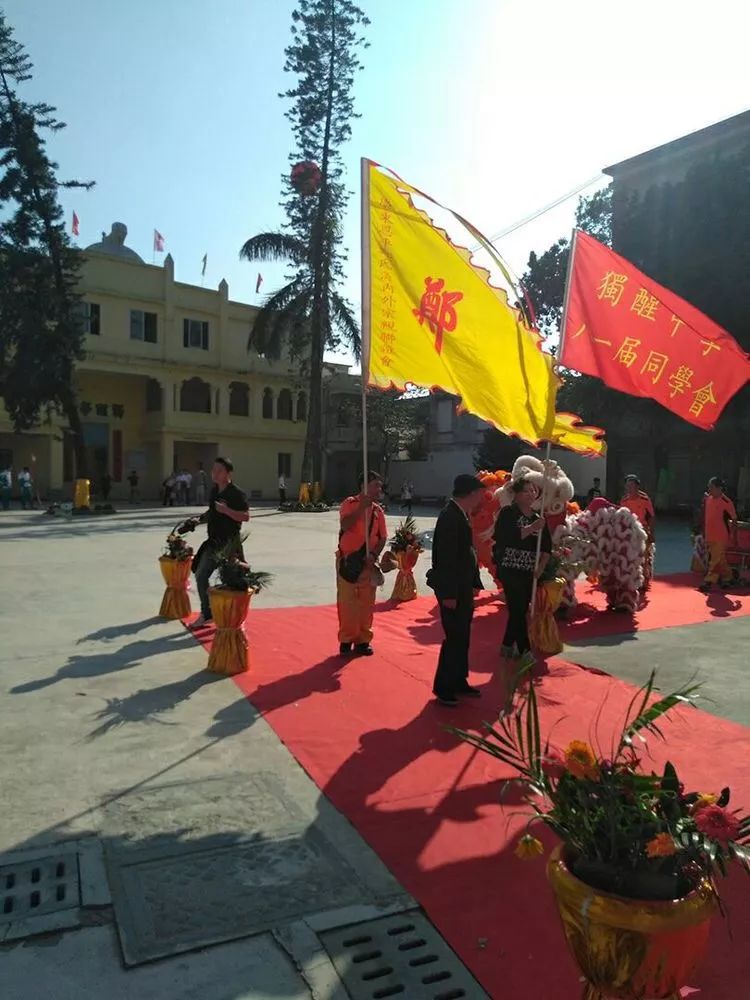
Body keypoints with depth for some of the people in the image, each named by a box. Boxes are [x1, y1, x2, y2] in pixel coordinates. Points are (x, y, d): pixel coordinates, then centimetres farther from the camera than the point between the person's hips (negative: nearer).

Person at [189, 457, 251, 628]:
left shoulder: (236, 493, -13)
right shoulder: (214, 490, 11)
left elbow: (246, 516, -17)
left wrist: (226, 510, -26)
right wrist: (199, 519, 8)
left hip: (229, 543, -8)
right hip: (213, 542, 8)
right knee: (200, 575, 8)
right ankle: (206, 614, 23)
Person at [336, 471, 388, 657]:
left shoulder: (378, 510, 6)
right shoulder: (350, 504, -7)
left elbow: (383, 537, 6)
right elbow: (345, 525, -24)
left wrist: (374, 555, -9)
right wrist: (362, 507, -26)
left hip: (368, 563, 4)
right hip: (348, 561, -4)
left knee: (367, 602, 8)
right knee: (346, 602, 1)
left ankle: (363, 640, 20)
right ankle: (346, 639, 15)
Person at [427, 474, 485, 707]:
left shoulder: (460, 514, 9)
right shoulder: (450, 516, -20)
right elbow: (445, 557, -23)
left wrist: (473, 584, 13)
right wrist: (449, 594, -23)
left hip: (462, 588, 10)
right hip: (453, 590, -10)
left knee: (462, 638, 17)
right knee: (455, 638, -1)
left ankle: (459, 682, 29)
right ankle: (443, 688, 12)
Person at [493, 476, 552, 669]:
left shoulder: (538, 517, 11)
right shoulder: (508, 513, -6)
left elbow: (547, 545, 11)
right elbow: (506, 538, -21)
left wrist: (542, 565, -4)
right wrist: (532, 528, -22)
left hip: (530, 571, 6)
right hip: (510, 569, -6)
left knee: (521, 609, 10)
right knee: (518, 609, -6)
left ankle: (507, 646, 24)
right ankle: (525, 651, 1)